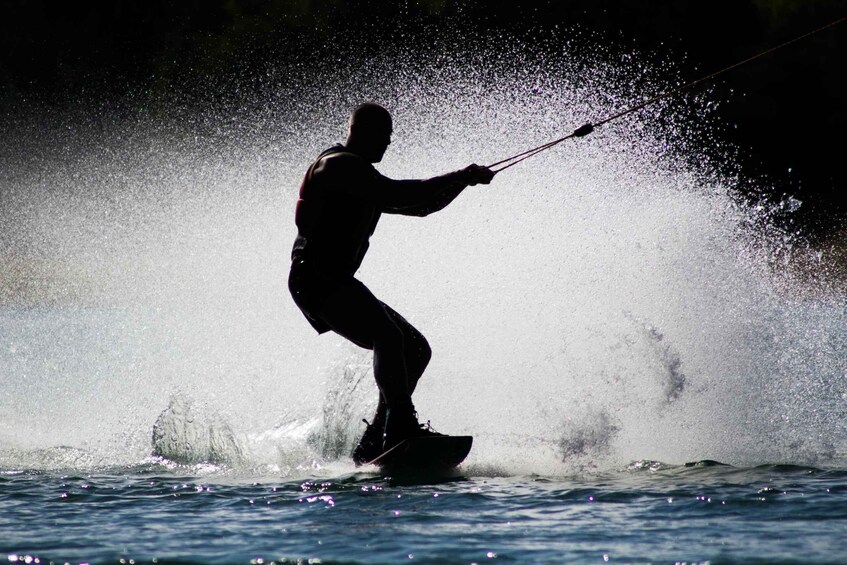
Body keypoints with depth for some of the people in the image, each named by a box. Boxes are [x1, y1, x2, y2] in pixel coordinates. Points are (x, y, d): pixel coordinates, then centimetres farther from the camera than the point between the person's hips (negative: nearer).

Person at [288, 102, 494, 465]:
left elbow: (418, 206, 26)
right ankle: (401, 427, -37)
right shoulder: (339, 165, -8)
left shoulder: (362, 177, 23)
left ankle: (371, 447, 4)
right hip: (315, 280, -11)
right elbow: (396, 196, -21)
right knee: (388, 337, -29)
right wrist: (462, 177, -17)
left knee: (416, 349, 7)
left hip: (337, 284, 11)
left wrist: (463, 180, 11)